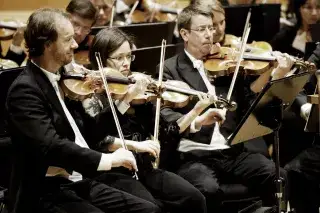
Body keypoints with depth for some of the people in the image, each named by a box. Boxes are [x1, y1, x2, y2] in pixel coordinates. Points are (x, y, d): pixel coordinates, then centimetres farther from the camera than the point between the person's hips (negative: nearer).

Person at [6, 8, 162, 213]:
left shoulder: (59, 80, 12)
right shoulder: (25, 90, -15)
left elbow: (82, 136, 14)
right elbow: (50, 146, -28)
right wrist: (107, 159, -30)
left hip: (79, 182, 9)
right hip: (46, 194, -9)